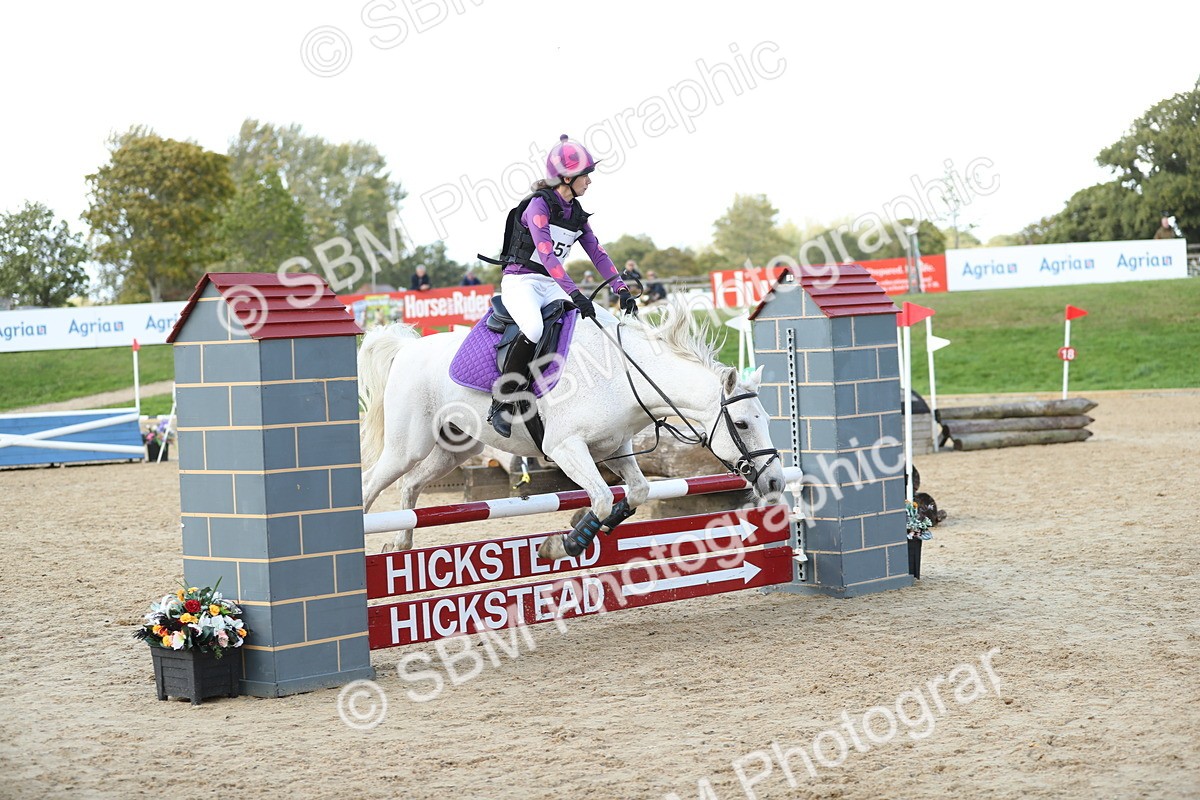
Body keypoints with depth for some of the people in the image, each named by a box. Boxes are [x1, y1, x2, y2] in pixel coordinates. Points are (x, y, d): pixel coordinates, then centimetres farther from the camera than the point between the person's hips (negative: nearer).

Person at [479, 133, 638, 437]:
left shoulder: (577, 214, 11)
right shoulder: (539, 205, -13)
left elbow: (597, 253, 10)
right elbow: (546, 253, -25)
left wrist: (622, 289, -4)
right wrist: (575, 294, -34)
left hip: (551, 285, 8)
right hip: (520, 281, -8)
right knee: (535, 328, -37)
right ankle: (501, 403, -26)